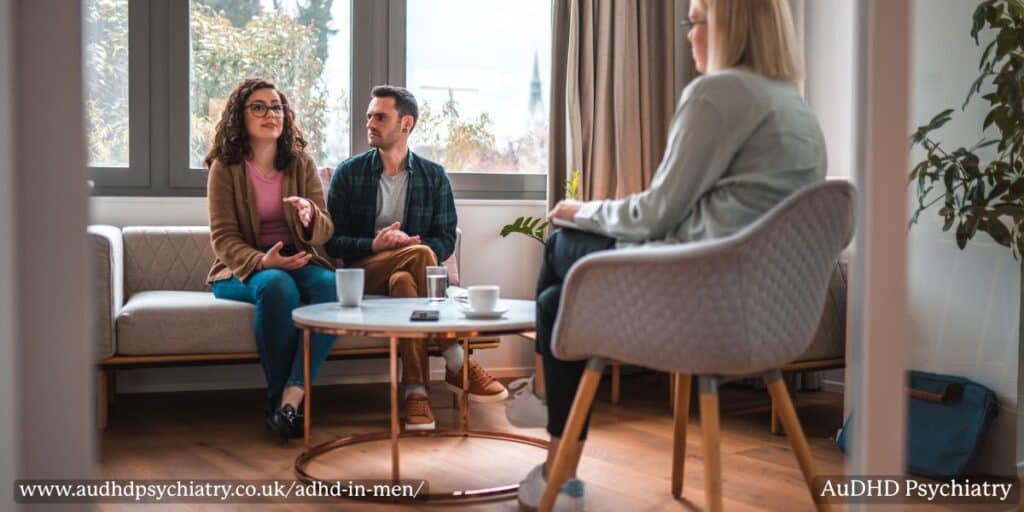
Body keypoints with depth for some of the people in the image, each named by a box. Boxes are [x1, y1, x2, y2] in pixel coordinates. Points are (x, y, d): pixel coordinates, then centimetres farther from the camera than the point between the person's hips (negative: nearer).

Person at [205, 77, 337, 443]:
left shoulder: (301, 163, 8)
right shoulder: (225, 167, 1)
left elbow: (324, 234, 4)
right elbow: (224, 239, -6)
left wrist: (310, 216, -22)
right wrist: (262, 262, -26)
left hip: (298, 261, 3)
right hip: (243, 269, -3)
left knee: (331, 286, -31)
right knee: (277, 286, -37)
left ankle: (290, 399, -34)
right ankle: (277, 396, -23)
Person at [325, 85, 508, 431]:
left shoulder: (434, 176, 8)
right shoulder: (349, 173, 6)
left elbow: (446, 240, 3)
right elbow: (331, 241, 1)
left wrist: (413, 244, -18)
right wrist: (374, 245, -18)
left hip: (408, 271, 1)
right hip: (362, 272, -1)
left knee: (405, 281, -38)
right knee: (420, 257, -33)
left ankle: (415, 391, -35)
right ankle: (456, 364, -28)